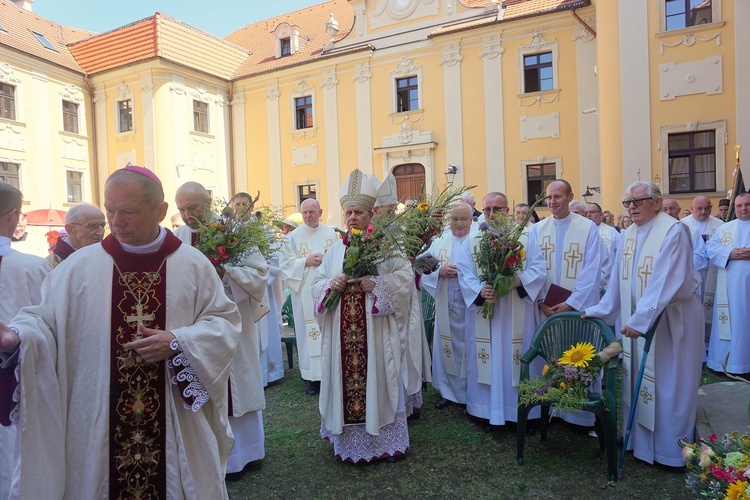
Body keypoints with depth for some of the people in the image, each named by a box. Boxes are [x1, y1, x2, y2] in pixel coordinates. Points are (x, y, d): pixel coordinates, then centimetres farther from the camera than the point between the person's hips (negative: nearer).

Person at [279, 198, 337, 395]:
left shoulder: (331, 234, 8)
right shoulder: (293, 236, 2)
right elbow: (285, 263, -3)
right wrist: (306, 262, -14)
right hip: (305, 292, -2)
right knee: (309, 332, 0)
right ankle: (311, 376, 9)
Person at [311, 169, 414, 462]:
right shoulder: (335, 250, 12)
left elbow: (405, 277, -6)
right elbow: (317, 281, 13)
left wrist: (377, 284, -19)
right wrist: (330, 284, -8)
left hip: (375, 329, -3)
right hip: (342, 331, 4)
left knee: (377, 379, 4)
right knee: (344, 380, 9)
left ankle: (386, 440, 22)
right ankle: (348, 440, 27)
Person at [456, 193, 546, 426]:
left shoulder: (525, 238, 5)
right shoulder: (471, 241, 7)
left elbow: (539, 268, -3)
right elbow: (465, 274, -2)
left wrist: (519, 279, -22)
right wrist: (479, 290, -20)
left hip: (517, 316, 0)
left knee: (517, 360, 6)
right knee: (489, 362, 6)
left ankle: (521, 408, 20)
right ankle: (490, 409, 17)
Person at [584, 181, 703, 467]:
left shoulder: (674, 231, -15)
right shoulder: (628, 235, 7)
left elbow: (666, 282, -24)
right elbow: (618, 282, 10)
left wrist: (641, 319, -28)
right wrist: (598, 311, 6)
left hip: (670, 322, -6)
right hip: (637, 321, 7)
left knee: (668, 385, 4)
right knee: (636, 381, 12)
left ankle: (671, 450, 20)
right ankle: (640, 439, 27)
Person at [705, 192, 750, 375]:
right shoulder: (725, 228, 13)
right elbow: (711, 246, 4)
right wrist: (730, 253, -14)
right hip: (729, 285, 2)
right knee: (729, 321, 6)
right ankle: (726, 360, 13)